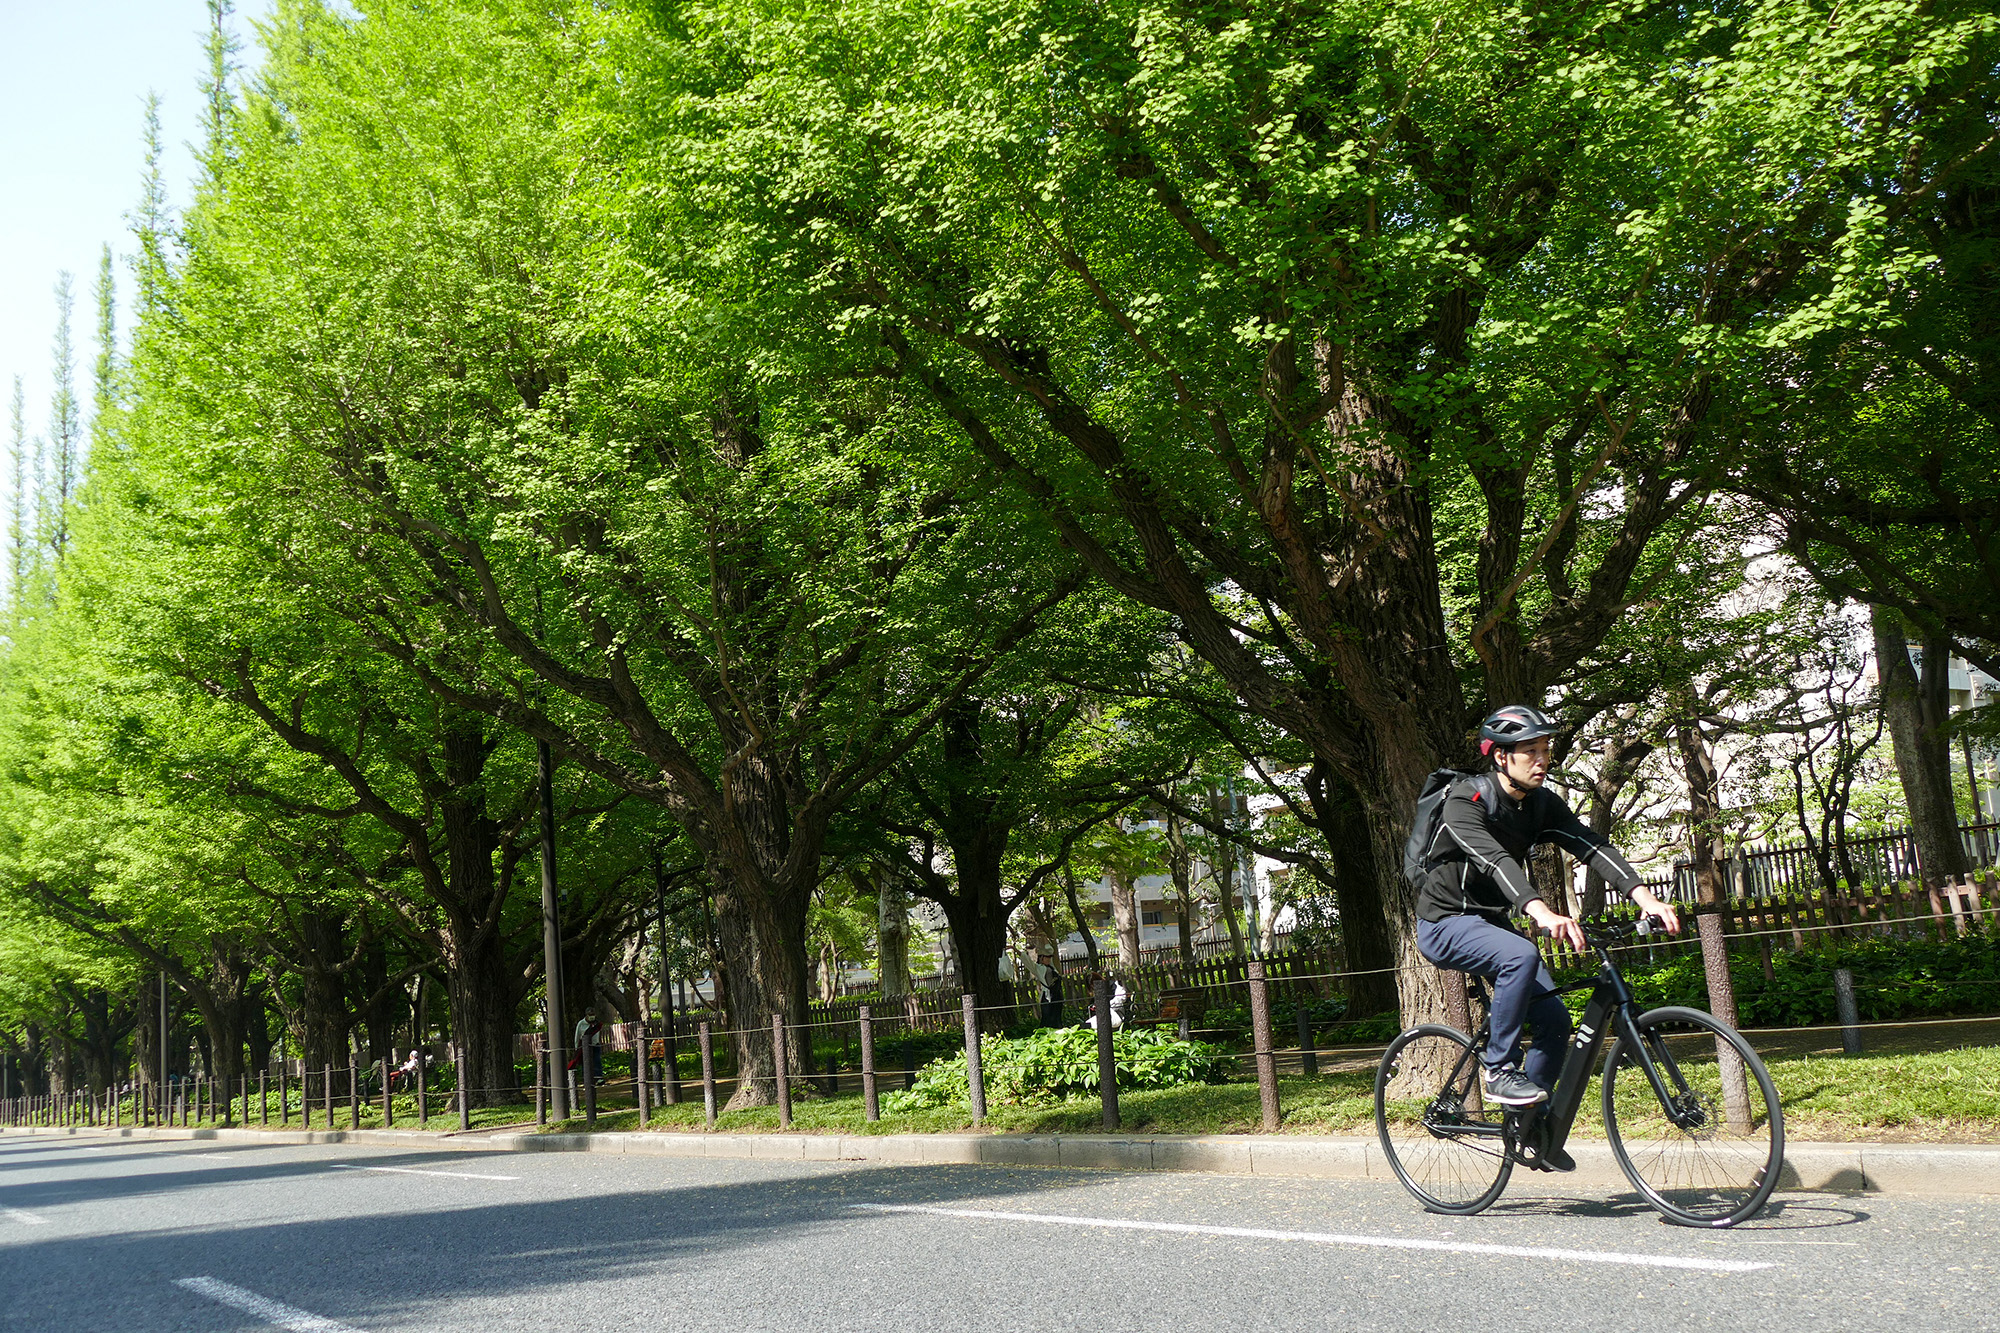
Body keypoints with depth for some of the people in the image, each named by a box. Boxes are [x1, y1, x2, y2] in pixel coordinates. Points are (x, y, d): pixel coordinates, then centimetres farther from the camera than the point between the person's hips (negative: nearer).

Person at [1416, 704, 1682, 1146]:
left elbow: (1592, 846, -14)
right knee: (1521, 956, -35)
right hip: (1446, 924, -7)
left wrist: (1647, 899, -29)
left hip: (1492, 922, 7)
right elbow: (1493, 860, -40)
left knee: (1555, 1020, -3)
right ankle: (1498, 1071, -20)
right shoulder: (1466, 802, -24)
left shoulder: (1543, 804, -2)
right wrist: (1542, 912, -56)